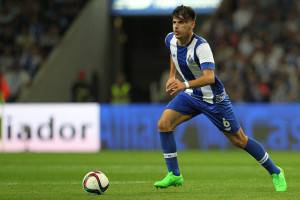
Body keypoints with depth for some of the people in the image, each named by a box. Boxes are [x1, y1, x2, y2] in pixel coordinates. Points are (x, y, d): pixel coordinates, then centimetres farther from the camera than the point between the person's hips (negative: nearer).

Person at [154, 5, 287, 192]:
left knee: (239, 140, 2)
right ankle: (174, 175, -6)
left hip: (213, 98, -6)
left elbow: (209, 77, -44)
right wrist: (172, 75, 14)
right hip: (191, 95, 6)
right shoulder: (171, 39, -9)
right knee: (164, 124, -15)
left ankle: (275, 172, 21)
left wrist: (185, 85, -58)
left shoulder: (201, 46, -30)